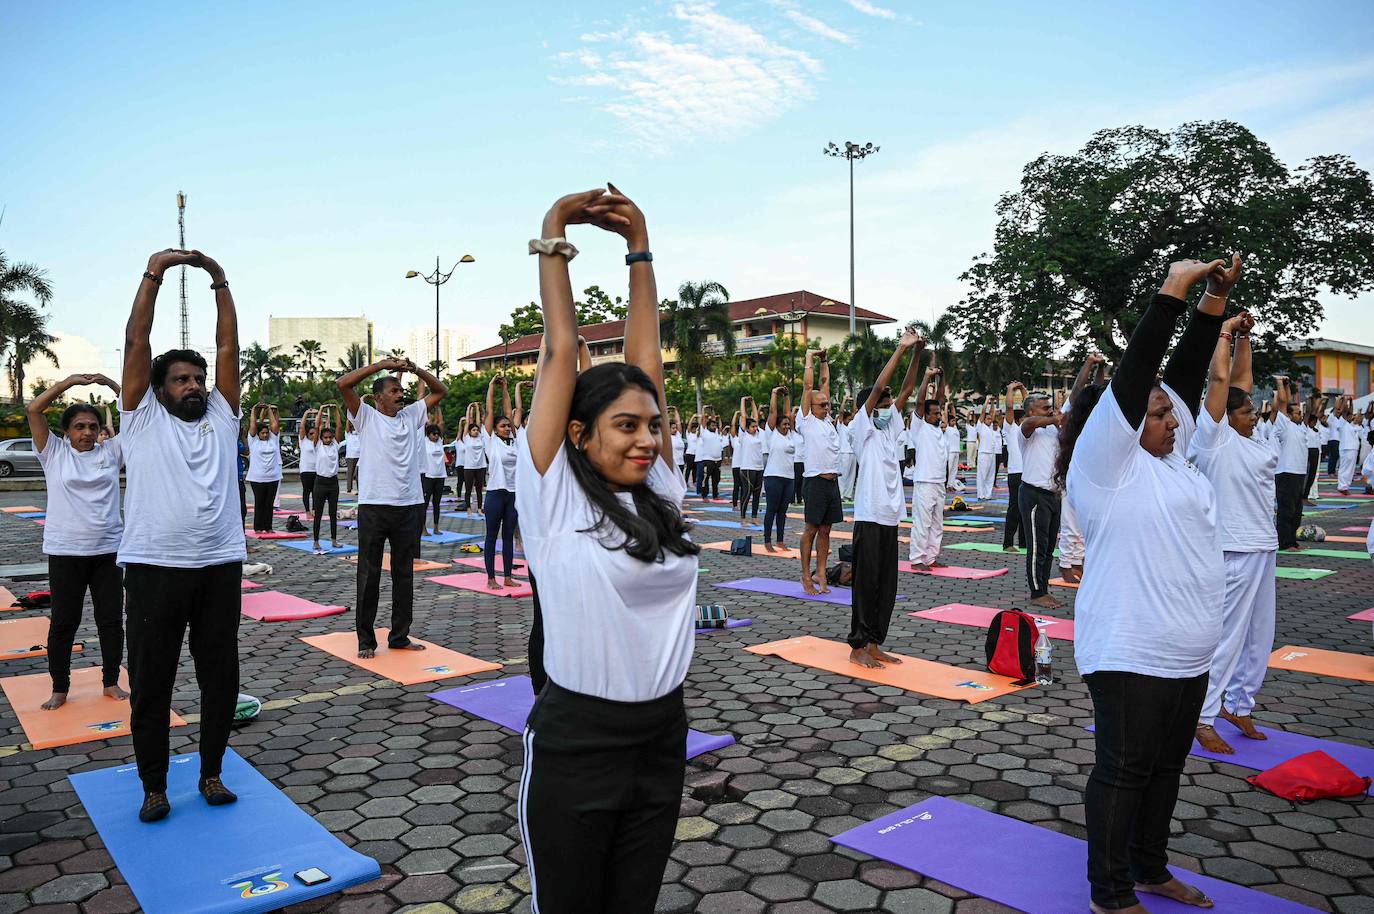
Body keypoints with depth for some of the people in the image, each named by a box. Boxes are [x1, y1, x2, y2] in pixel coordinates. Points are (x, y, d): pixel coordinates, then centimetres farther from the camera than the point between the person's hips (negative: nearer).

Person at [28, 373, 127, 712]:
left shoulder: (111, 451, 5)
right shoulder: (54, 452, 1)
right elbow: (33, 410, -9)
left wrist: (109, 383, -6)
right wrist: (69, 381, -13)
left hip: (108, 549, 2)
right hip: (65, 552, -2)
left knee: (111, 620, 8)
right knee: (64, 622, 8)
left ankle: (111, 682, 22)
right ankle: (59, 688, 21)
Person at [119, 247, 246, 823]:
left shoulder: (221, 416, 12)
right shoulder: (142, 418, 6)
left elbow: (229, 347, 9)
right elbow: (136, 341, 1)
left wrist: (220, 283, 8)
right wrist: (154, 273, 0)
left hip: (220, 566, 3)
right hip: (154, 568, -2)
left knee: (220, 677, 9)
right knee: (151, 683, 6)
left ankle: (211, 772, 26)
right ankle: (154, 786, 21)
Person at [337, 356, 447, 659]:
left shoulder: (411, 415, 13)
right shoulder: (366, 416, 2)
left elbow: (440, 391, 16)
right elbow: (343, 383, -12)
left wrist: (415, 369, 1)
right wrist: (382, 364, -11)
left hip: (409, 506, 4)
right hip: (374, 506, -4)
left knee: (404, 575, 10)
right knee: (369, 576, 2)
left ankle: (399, 636, 20)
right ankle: (366, 639, 12)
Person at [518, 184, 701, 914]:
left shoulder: (660, 492, 1)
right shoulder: (554, 494, -11)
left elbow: (645, 356, 2)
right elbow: (560, 352, -10)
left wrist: (639, 245, 6)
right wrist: (554, 236, -3)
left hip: (661, 741, 5)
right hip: (575, 747, -5)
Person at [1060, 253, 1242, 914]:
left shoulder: (1168, 458, 13)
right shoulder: (1105, 461, -11)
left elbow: (1184, 371, 12)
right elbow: (1135, 372, -17)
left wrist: (1216, 296, 7)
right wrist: (1174, 287, -14)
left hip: (1186, 654, 9)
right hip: (1131, 655, -9)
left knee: (1166, 767, 19)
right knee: (1124, 771, 2)